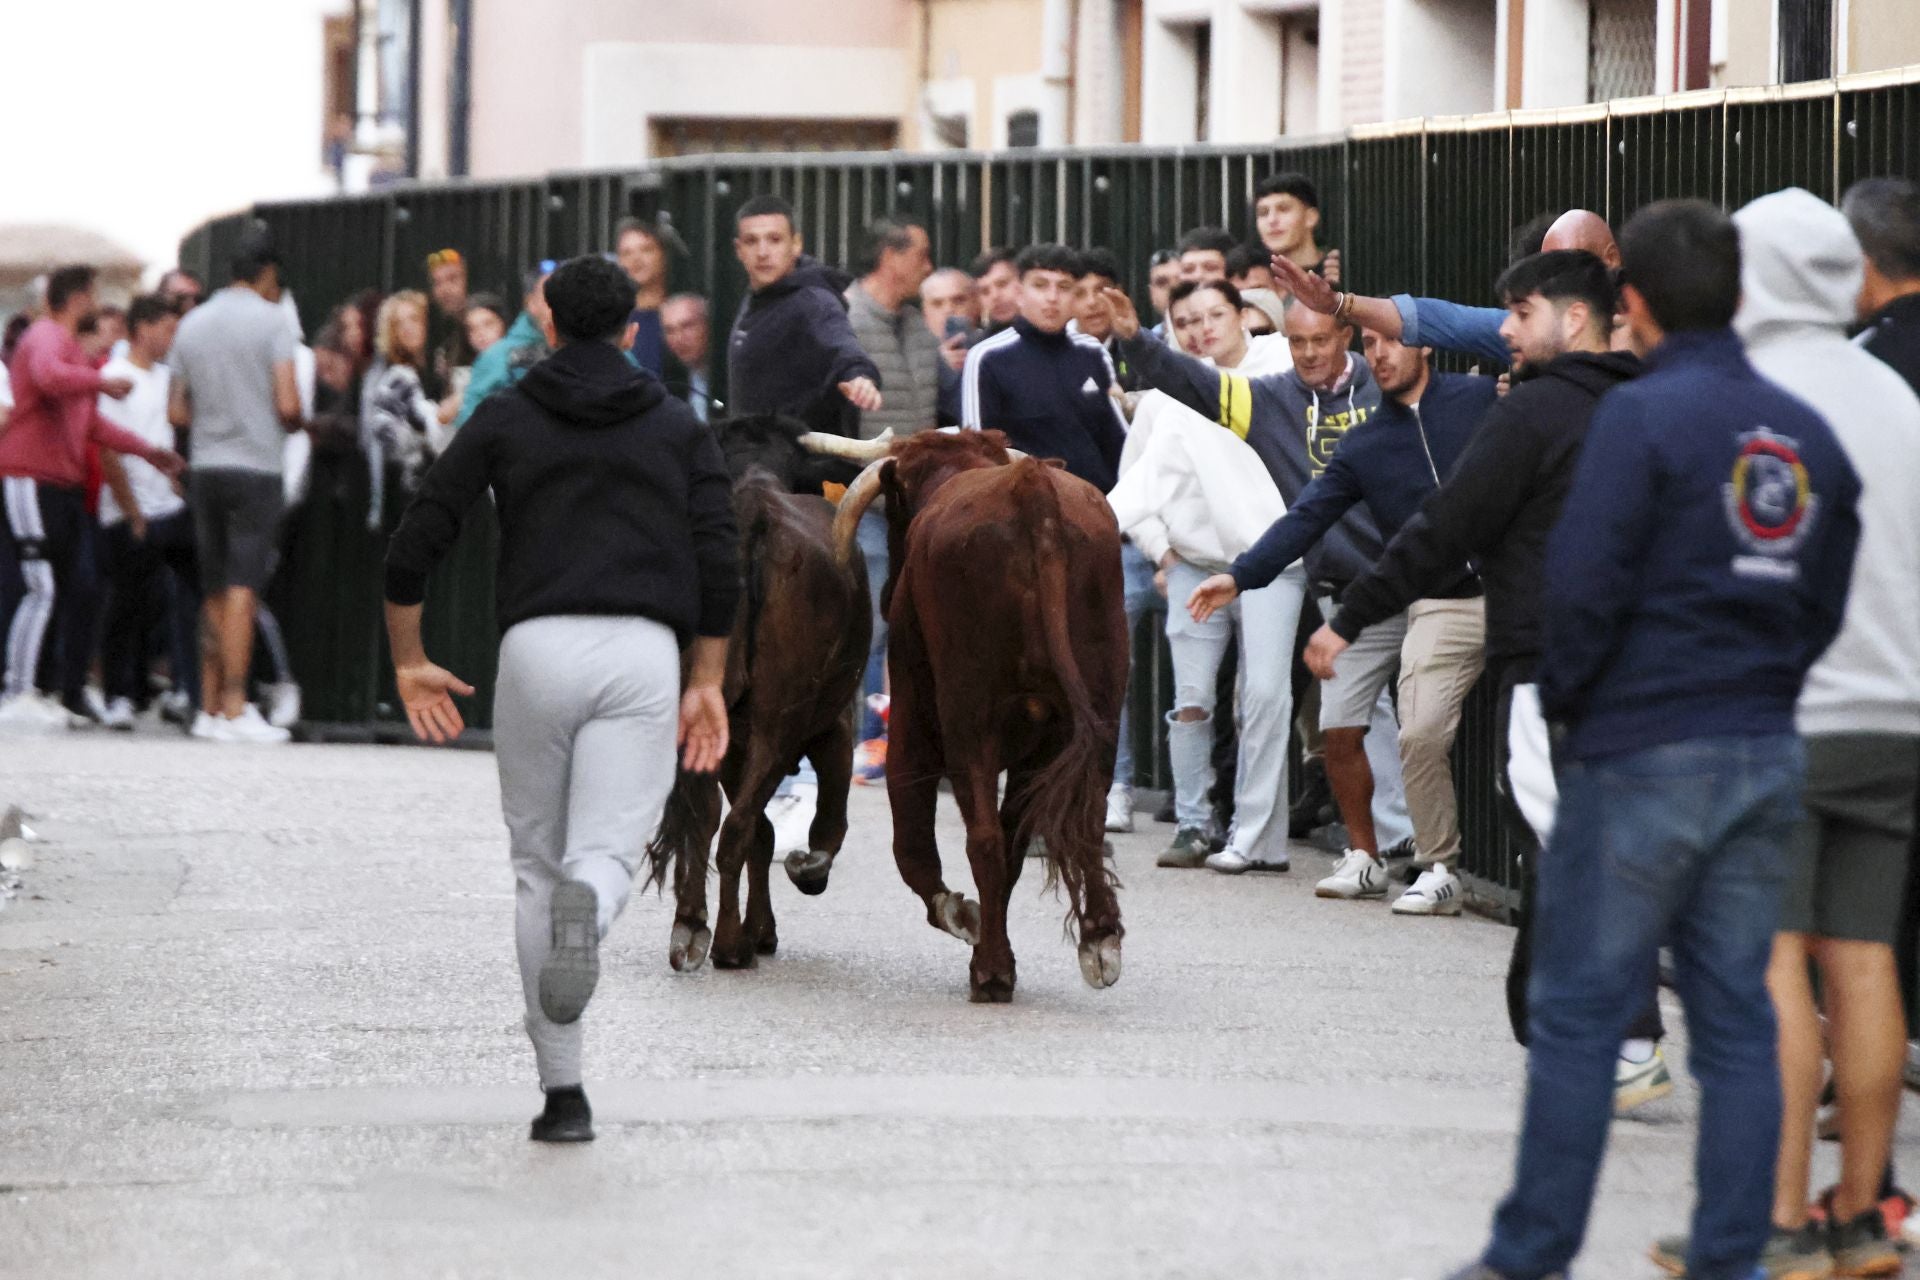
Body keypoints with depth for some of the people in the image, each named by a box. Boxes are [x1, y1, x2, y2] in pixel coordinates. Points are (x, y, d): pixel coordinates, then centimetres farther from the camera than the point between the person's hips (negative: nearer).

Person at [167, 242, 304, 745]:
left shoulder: (193, 324, 11)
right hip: (257, 465, -5)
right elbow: (287, 405, -13)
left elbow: (176, 411, 11)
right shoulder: (271, 320, -5)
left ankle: (210, 706, 12)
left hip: (206, 467, 5)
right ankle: (235, 708, -15)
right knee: (242, 588, -10)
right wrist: (296, 426, 8)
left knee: (215, 592, 12)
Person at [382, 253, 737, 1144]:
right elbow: (720, 567, 7)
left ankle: (563, 1092, 9)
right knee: (607, 855, -6)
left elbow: (413, 547, 7)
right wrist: (707, 684, 14)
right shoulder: (679, 427, 15)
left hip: (537, 647, 0)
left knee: (539, 869, 12)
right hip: (643, 652, 0)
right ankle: (589, 908, -46)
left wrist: (409, 662, 18)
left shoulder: (505, 418, 12)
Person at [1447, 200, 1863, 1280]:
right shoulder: (1809, 435, 8)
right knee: (1738, 1019, 8)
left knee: (1578, 1016, 1)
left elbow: (1584, 587, -15)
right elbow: (1828, 604, 12)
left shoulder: (1642, 417, -12)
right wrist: (1762, 690, 15)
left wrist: (1564, 706, -1)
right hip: (1768, 761, 6)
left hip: (1642, 755, -6)